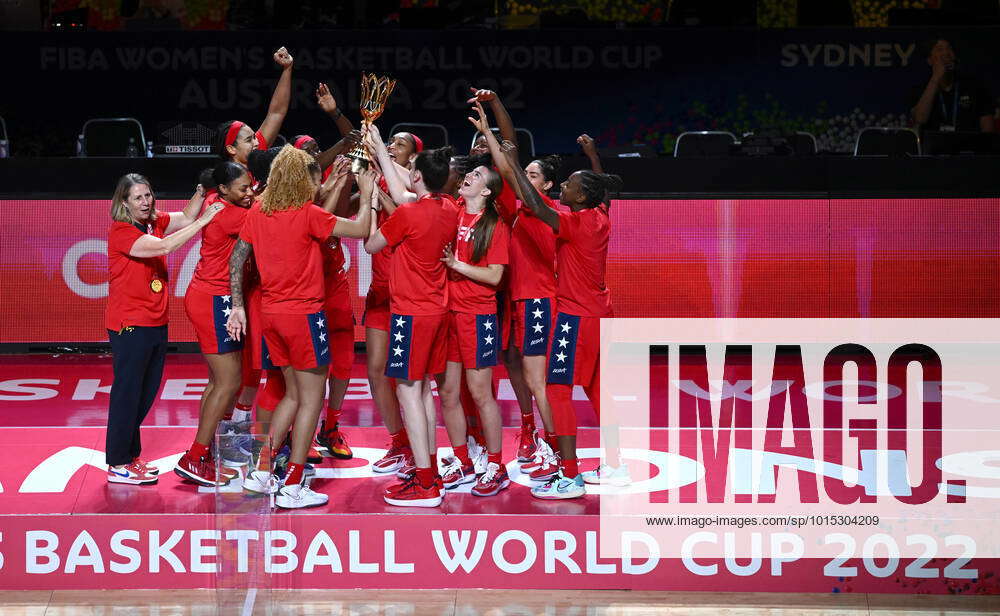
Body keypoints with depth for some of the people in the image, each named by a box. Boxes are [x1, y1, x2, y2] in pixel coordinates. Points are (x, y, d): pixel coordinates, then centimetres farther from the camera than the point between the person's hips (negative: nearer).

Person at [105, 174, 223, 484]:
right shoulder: (121, 231, -16)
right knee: (127, 393, -2)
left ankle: (131, 455, 27)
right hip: (130, 325, -8)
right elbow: (164, 246, -26)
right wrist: (204, 220, -24)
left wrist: (202, 191, -13)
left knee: (147, 392, 15)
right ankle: (118, 465, 6)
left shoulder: (155, 222, 8)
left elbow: (186, 217, 2)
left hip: (156, 323, 8)